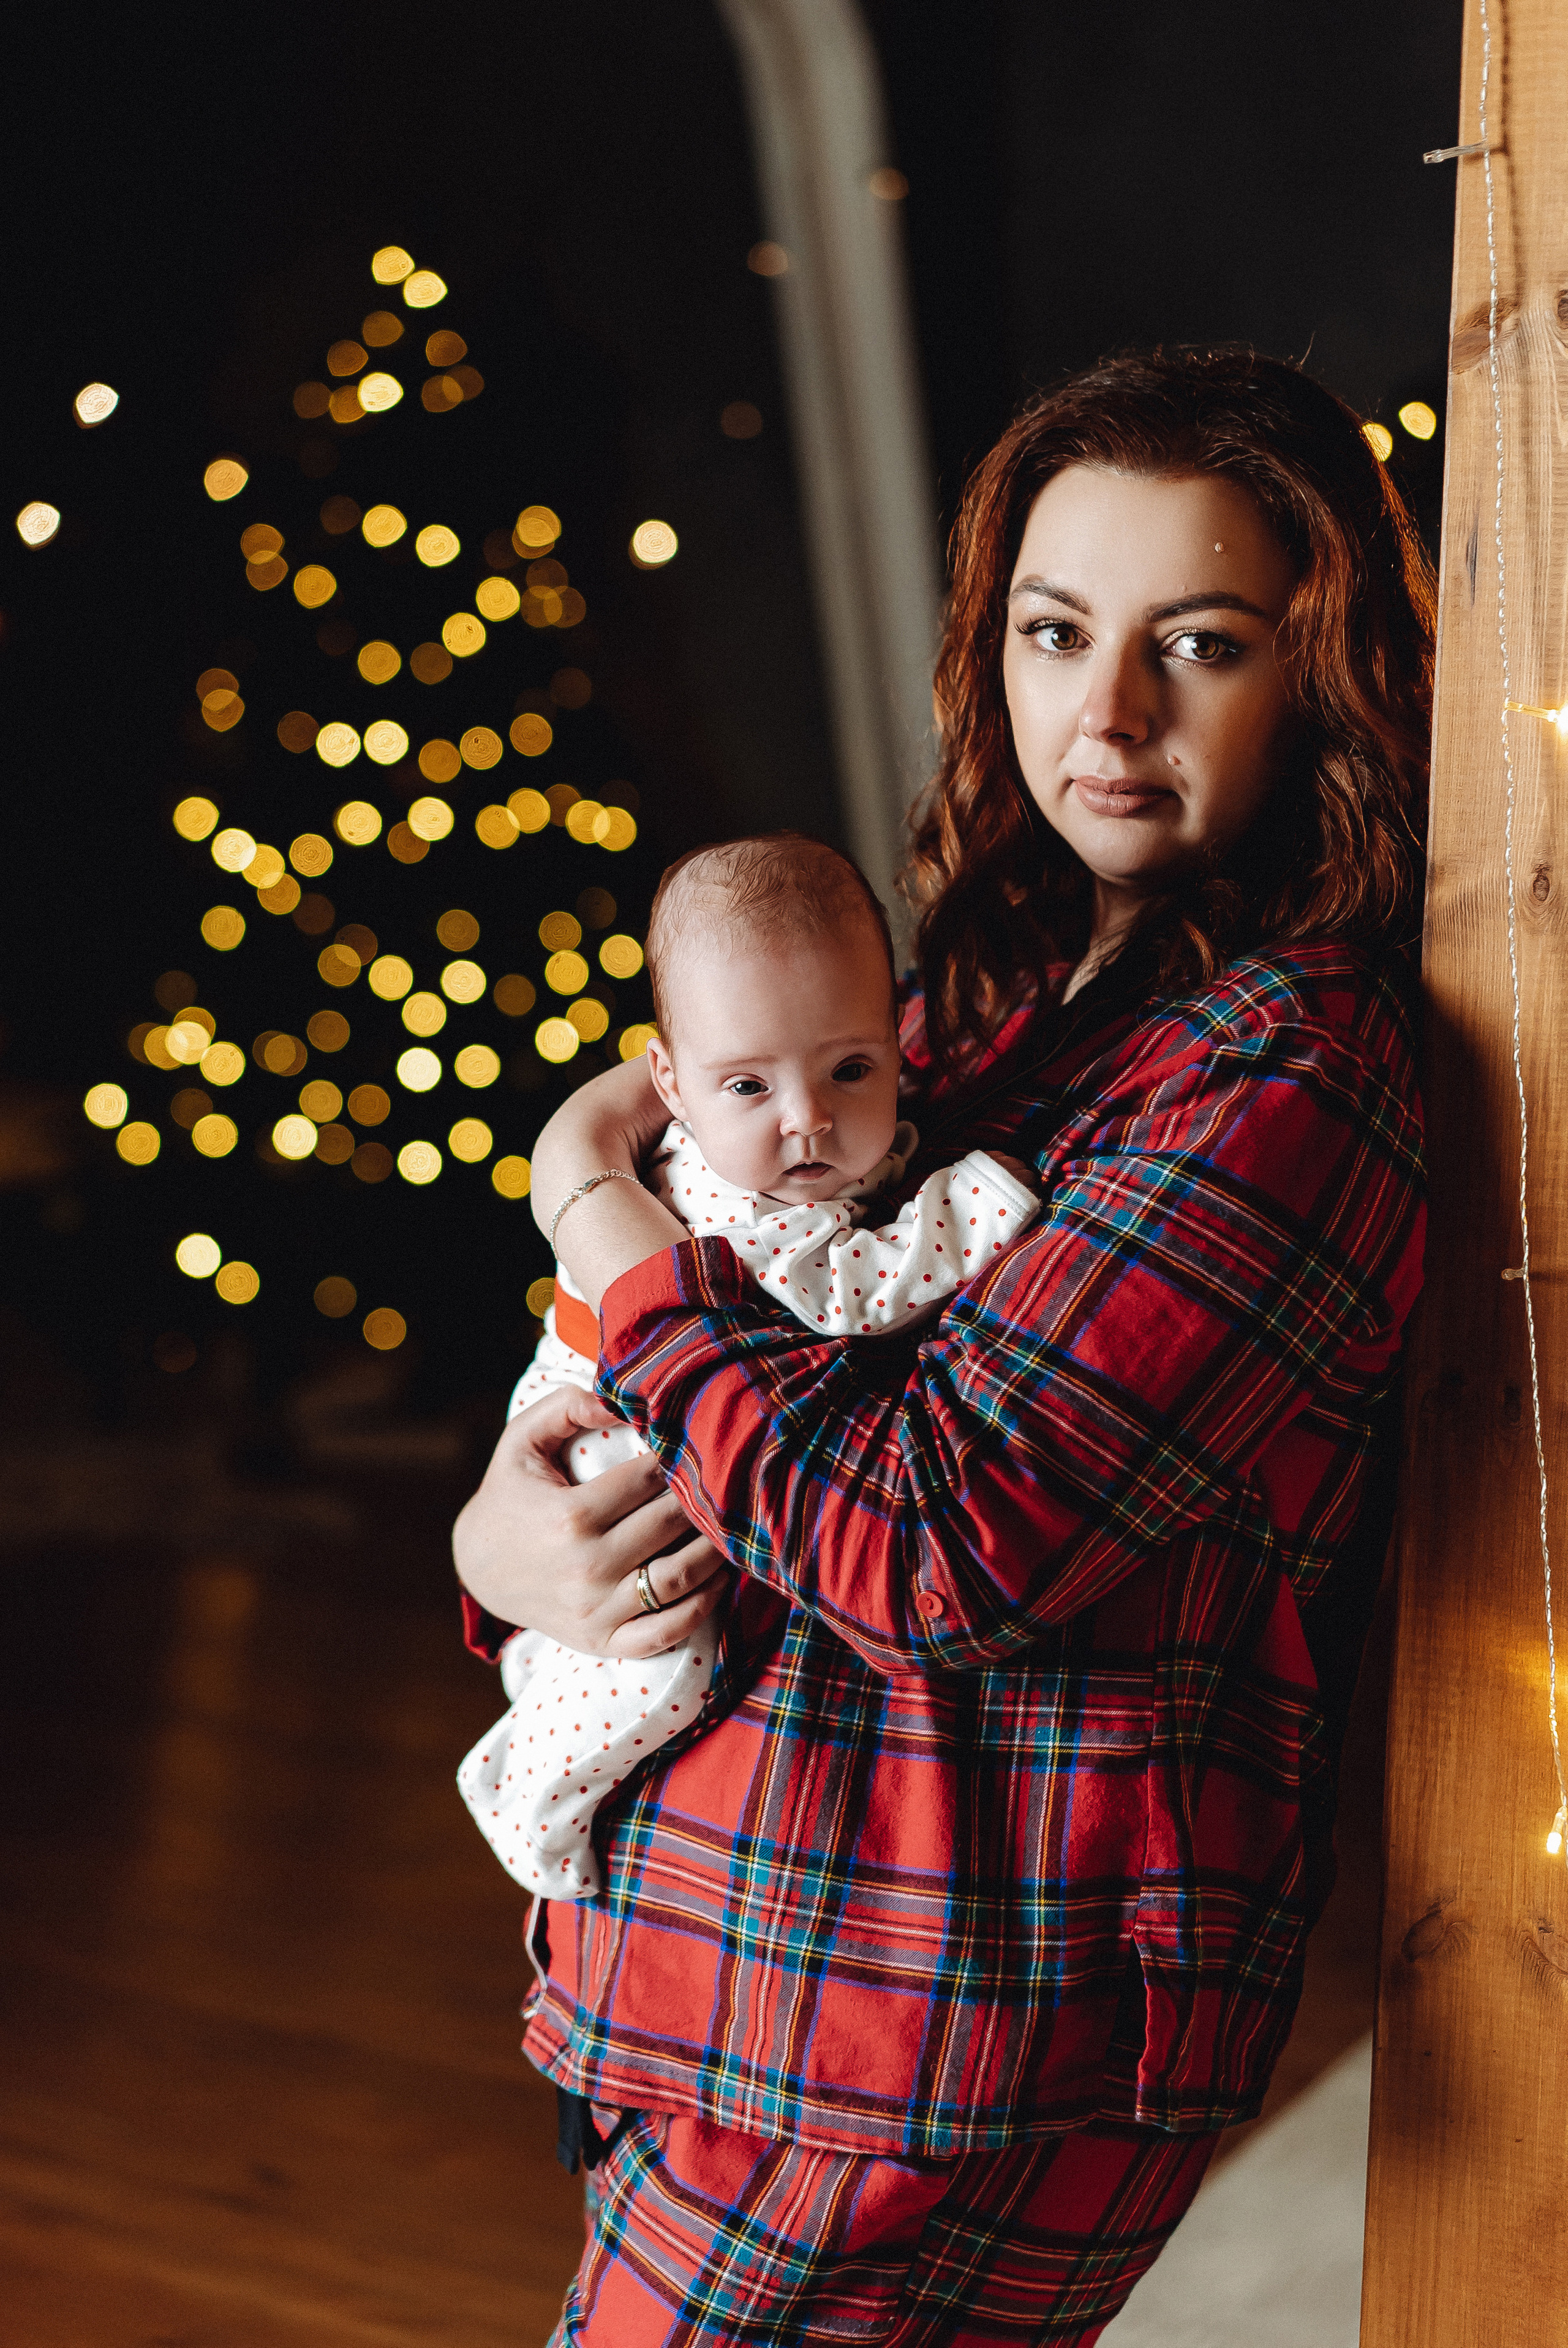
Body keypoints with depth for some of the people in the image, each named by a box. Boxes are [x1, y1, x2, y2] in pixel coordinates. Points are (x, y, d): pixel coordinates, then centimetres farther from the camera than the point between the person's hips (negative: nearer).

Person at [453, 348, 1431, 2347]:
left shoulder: (1286, 1072, -17)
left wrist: (605, 1220, -11)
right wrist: (502, 1533, -8)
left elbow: (939, 1545, -25)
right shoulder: (998, 1003, 9)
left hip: (953, 2043, -8)